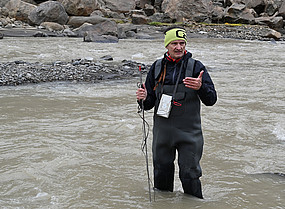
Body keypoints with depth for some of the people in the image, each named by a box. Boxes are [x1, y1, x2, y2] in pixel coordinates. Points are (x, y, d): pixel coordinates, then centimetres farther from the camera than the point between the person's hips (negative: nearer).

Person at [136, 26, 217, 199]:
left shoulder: (195, 66, -2)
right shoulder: (157, 67, 6)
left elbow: (211, 100, -7)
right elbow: (149, 103, 12)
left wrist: (201, 87, -27)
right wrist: (144, 99, -11)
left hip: (189, 132, -3)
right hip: (163, 131, 3)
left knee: (189, 175, -1)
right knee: (162, 173, 13)